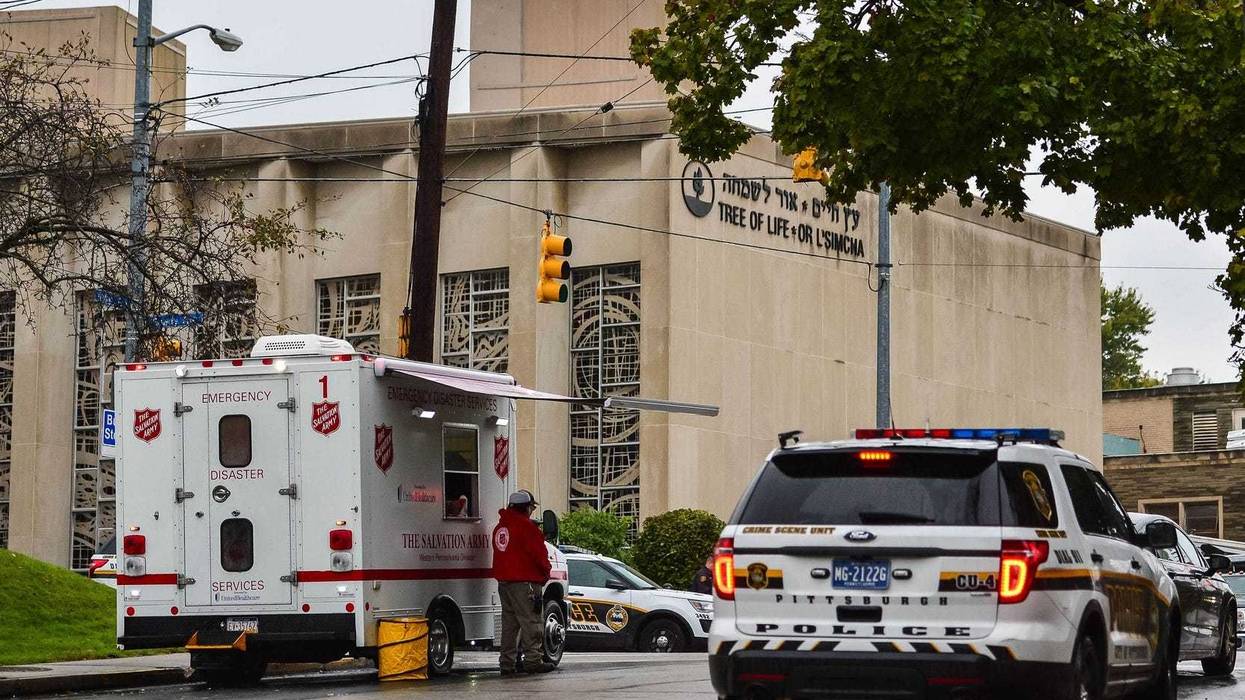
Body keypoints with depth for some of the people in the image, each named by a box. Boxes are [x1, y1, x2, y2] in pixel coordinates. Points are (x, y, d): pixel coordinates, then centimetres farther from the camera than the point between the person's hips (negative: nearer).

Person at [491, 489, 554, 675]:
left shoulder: (500, 527, 17)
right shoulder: (525, 526, -10)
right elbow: (538, 553, -11)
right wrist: (546, 571, 4)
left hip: (503, 581, 8)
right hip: (524, 581, -8)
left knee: (509, 621, 11)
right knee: (530, 621, -7)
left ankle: (507, 663, 11)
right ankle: (533, 660, -11)